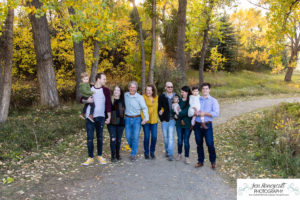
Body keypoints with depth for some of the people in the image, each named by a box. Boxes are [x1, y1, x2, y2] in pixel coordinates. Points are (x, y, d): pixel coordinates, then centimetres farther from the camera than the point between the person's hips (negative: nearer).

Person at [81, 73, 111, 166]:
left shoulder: (106, 90, 1)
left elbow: (108, 104, 1)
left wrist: (109, 117, -3)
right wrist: (87, 100, -11)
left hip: (100, 117, 0)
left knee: (100, 137, 9)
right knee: (89, 138, 1)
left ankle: (99, 156, 23)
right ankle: (90, 158, 13)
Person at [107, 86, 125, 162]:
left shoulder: (122, 101, 6)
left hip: (120, 123, 3)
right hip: (112, 123, -2)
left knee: (118, 139, 10)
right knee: (113, 139, -8)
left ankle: (118, 154, 26)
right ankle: (113, 156, 5)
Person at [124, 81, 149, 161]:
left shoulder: (140, 97, -9)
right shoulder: (125, 95, 3)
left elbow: (144, 108, -12)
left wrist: (146, 117, -25)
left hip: (137, 119, -3)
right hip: (127, 118, 3)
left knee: (135, 137, -3)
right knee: (128, 137, 6)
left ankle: (133, 154, 11)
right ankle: (134, 149, 33)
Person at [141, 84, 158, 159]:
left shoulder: (156, 98, 7)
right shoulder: (143, 97, -7)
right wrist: (143, 118, -20)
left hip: (154, 120, 4)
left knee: (154, 137, 4)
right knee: (147, 137, 2)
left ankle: (152, 152, 24)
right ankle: (146, 153, 20)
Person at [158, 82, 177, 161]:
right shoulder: (161, 96, 2)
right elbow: (159, 108, 2)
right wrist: (162, 119, -4)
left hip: (172, 119, -1)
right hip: (164, 120, 1)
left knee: (171, 137, -5)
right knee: (165, 136, 11)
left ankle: (170, 154, -1)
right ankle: (167, 151, 29)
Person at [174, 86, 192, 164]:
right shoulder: (179, 100, 7)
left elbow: (187, 111, -15)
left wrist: (178, 115, -10)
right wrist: (180, 119, -9)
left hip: (187, 123, -3)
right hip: (179, 123, 3)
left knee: (186, 140, 2)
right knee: (179, 139, 11)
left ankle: (187, 157, 14)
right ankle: (179, 154, 30)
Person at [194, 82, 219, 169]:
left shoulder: (213, 100, 3)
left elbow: (216, 113, -8)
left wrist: (205, 113, -14)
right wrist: (196, 113, -12)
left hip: (207, 124, -3)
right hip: (197, 125, 3)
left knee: (210, 144, -4)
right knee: (199, 144, 9)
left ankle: (213, 161, 16)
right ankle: (200, 161, 23)